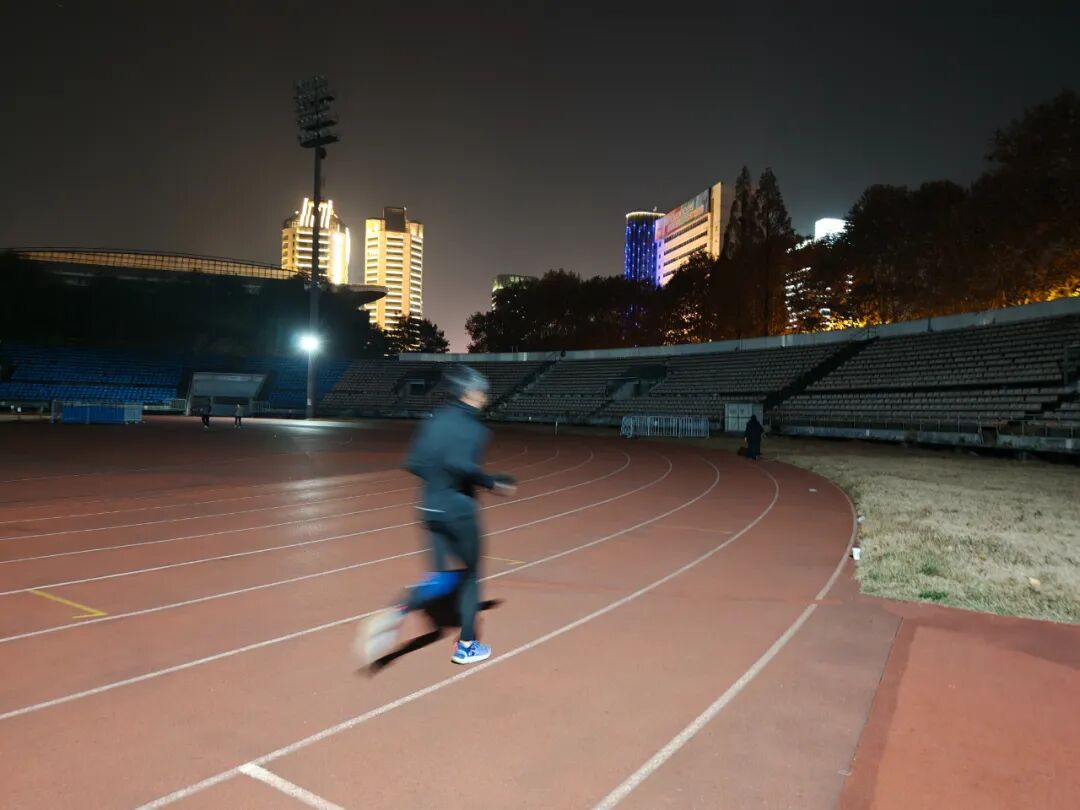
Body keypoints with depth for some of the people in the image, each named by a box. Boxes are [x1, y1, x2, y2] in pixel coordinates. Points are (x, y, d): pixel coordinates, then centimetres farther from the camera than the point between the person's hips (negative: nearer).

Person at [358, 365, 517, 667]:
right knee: (469, 574, 12)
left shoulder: (435, 420, 8)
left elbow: (413, 463, 5)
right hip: (458, 510, -6)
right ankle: (466, 645, 21)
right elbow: (459, 464, -27)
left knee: (442, 577, 12)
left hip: (432, 509, 6)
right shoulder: (472, 427, -12)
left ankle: (395, 614, -13)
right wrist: (492, 483, -16)